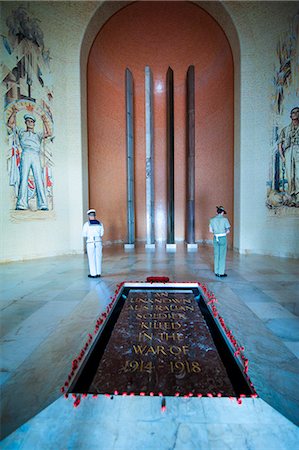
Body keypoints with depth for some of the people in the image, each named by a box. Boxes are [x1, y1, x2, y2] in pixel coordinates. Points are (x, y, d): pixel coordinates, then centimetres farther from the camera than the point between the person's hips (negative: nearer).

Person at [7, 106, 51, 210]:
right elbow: (10, 124, 27)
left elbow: (49, 134, 17)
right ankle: (22, 204, -20)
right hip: (26, 154, 0)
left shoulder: (38, 135, 31)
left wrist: (44, 122, 21)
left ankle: (43, 204, -21)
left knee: (39, 179, -13)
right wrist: (14, 113, 27)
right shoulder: (21, 132, 31)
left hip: (36, 156, 0)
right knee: (23, 178, -13)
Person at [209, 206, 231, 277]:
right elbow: (228, 231, -7)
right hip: (223, 239, -4)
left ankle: (216, 272, 18)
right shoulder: (224, 219, -10)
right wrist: (223, 233, 12)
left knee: (216, 255, 12)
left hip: (215, 238, 4)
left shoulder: (212, 219, 1)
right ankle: (221, 273, 9)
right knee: (222, 256, 3)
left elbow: (210, 230, 4)